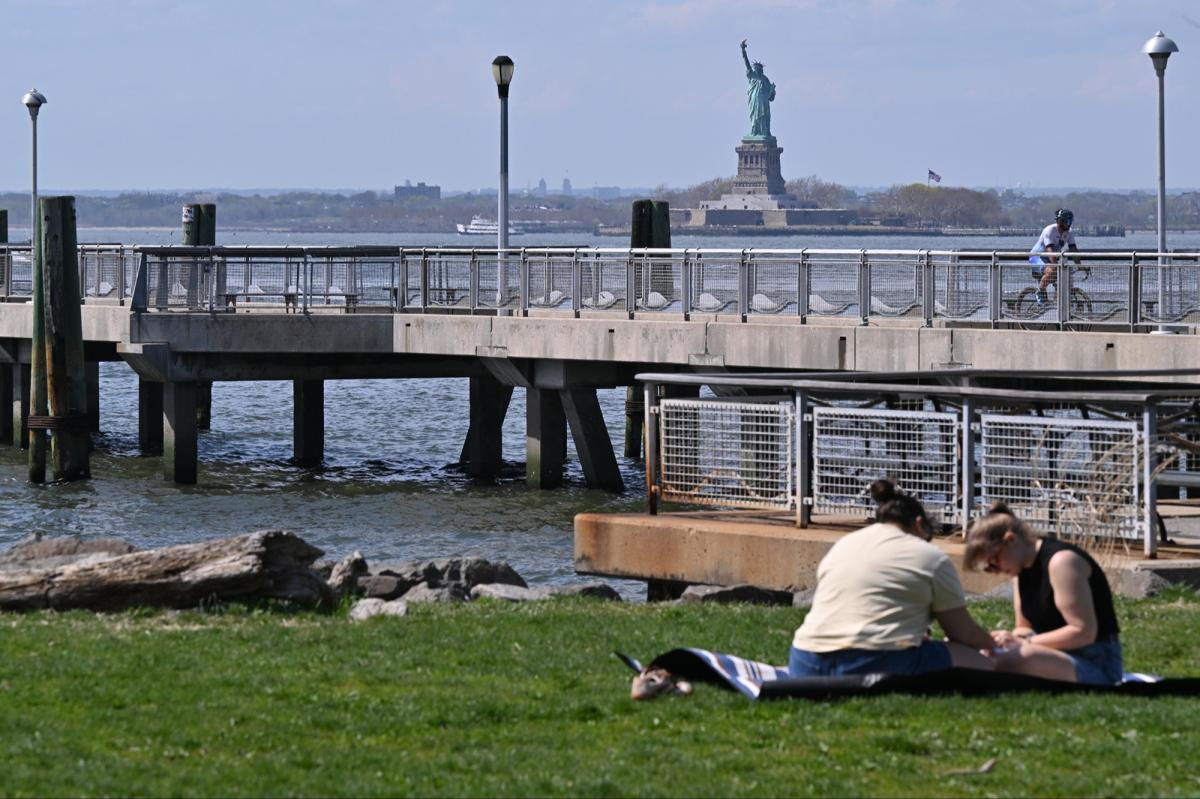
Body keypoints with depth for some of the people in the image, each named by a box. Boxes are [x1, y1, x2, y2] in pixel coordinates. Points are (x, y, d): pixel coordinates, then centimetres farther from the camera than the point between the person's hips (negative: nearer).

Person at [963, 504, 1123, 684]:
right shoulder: (1024, 568, 10)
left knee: (1015, 661, -37)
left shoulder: (1061, 561, -17)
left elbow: (1084, 632, -22)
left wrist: (1025, 642, -21)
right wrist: (1013, 638, -10)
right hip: (1059, 656, 9)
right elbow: (1025, 628, 14)